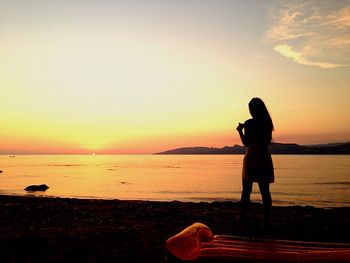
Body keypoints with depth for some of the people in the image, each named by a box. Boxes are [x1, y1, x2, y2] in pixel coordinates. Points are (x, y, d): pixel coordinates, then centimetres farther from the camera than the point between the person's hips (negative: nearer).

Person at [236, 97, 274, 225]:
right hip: (265, 157, 5)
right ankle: (266, 219, 10)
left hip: (251, 158, -5)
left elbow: (246, 143, -7)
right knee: (265, 191, 8)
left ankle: (242, 217, 6)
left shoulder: (249, 123, -10)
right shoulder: (267, 123, 6)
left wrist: (240, 130, 7)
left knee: (246, 190, 3)